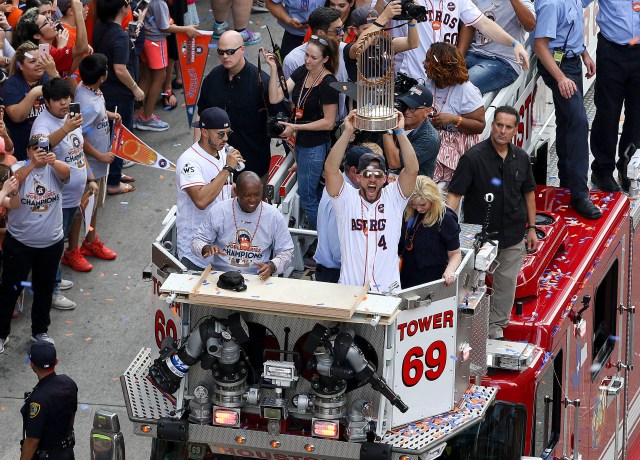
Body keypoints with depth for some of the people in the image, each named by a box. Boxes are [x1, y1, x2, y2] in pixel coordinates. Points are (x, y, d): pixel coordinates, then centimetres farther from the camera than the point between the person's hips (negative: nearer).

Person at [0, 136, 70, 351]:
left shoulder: (54, 170, -5)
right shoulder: (20, 168, -10)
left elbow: (66, 172, -28)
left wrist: (52, 161, -52)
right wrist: (33, 164, -49)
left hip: (51, 243, 2)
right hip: (19, 243, -2)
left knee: (44, 289, 18)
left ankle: (40, 330, 36)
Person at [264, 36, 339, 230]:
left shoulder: (328, 83, -20)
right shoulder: (301, 72, 0)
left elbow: (328, 122, -17)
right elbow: (274, 98, -6)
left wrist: (296, 127, -16)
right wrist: (273, 69, -16)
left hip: (316, 146, -8)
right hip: (301, 142, 8)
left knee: (307, 195, 0)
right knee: (315, 192, 20)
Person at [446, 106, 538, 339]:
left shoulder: (520, 158, 1)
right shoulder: (473, 157, -16)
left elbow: (528, 193, 13)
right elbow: (455, 193, -20)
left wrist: (531, 228, 13)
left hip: (513, 235, 4)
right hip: (480, 234, -4)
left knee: (506, 282, 11)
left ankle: (495, 325, 27)